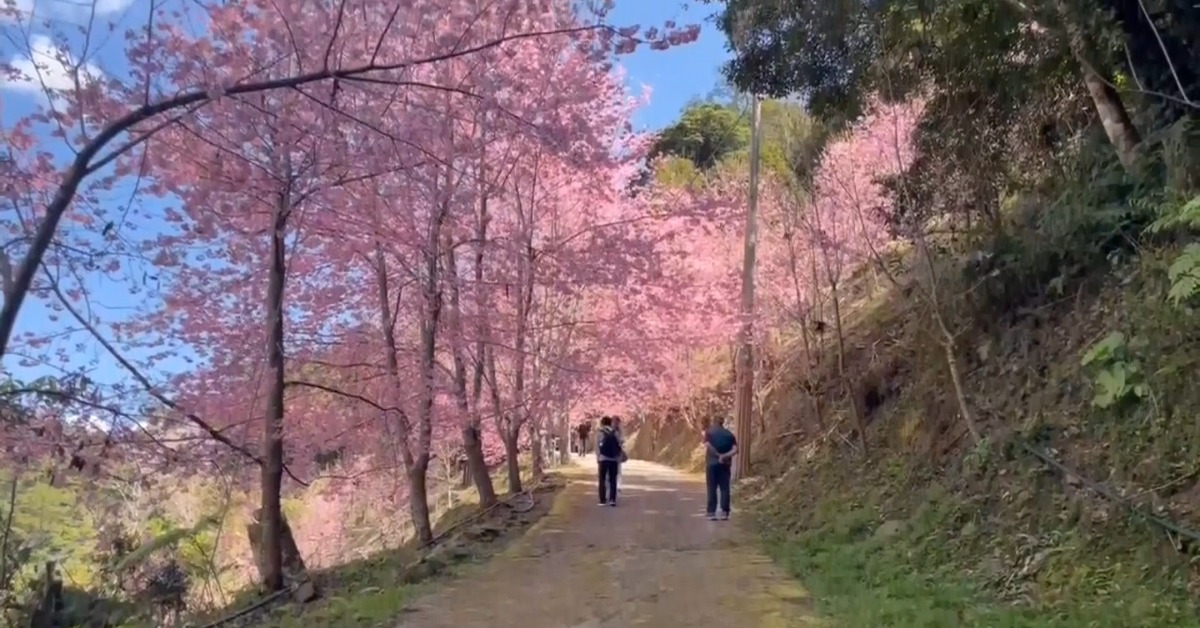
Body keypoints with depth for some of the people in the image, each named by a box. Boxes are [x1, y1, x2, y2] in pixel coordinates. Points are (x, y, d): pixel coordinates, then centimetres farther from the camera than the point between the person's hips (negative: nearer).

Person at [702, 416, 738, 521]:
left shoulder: (709, 432, 4)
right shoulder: (729, 434, 10)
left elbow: (708, 445, -13)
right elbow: (735, 449, -3)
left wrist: (718, 455, -13)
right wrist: (726, 456, -12)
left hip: (712, 463, -2)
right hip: (725, 464, 2)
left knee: (712, 488, 1)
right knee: (725, 488, 5)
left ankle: (711, 512, -2)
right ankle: (724, 512, 1)